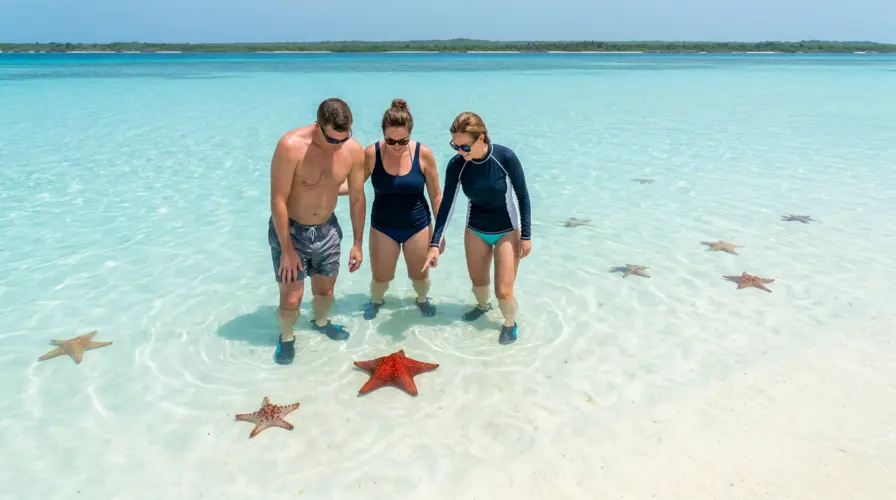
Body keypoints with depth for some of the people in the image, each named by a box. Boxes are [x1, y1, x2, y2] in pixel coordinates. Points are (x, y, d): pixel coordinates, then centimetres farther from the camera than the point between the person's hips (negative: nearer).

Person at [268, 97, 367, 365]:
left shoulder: (354, 149, -13)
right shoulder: (291, 146, -26)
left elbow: (357, 198, -1)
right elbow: (278, 200, -22)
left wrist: (358, 243, 3)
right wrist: (287, 249, -20)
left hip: (327, 230, 4)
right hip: (290, 229, -4)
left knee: (325, 288, 18)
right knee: (291, 297, -2)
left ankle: (321, 322, 50)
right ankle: (286, 338, 29)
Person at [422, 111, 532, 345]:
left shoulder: (506, 157, -26)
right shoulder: (456, 164, -18)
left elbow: (523, 197, -15)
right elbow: (447, 204, -13)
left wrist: (526, 236, -11)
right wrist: (434, 243, -18)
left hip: (507, 231, -3)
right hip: (475, 230, 3)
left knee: (503, 291, -5)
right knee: (478, 282, 18)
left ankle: (510, 324, 26)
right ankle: (483, 306, 52)